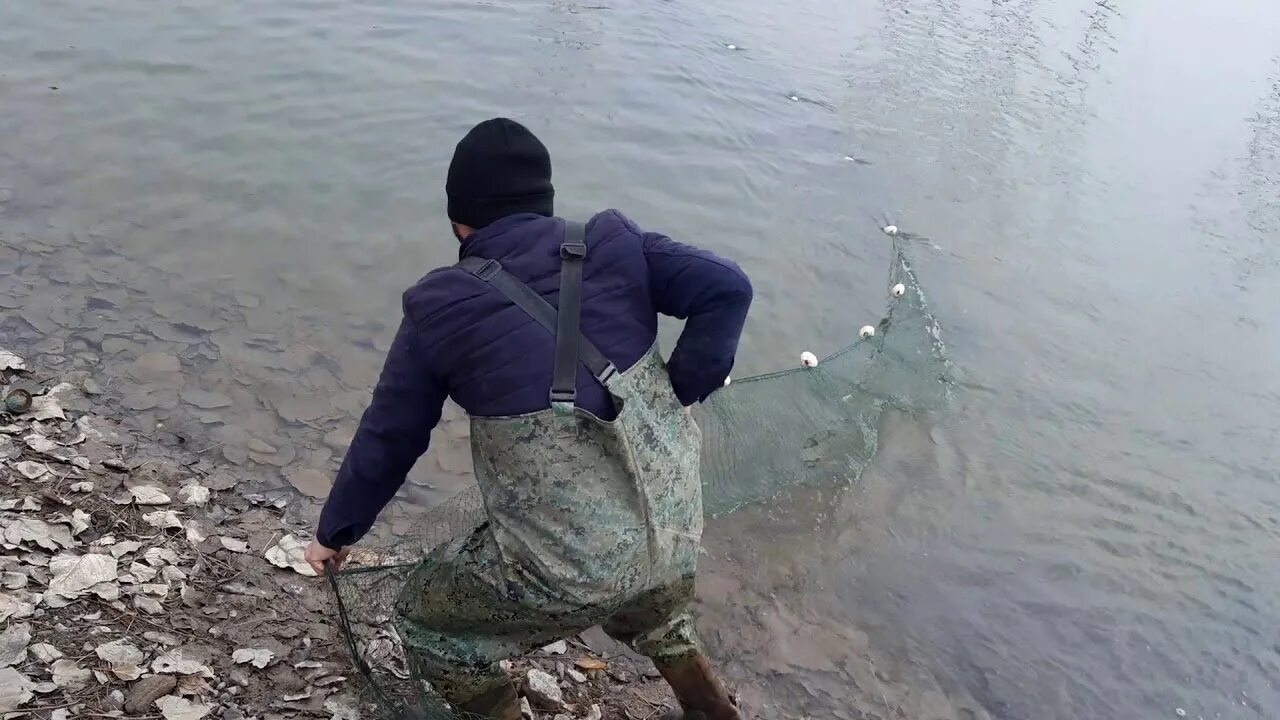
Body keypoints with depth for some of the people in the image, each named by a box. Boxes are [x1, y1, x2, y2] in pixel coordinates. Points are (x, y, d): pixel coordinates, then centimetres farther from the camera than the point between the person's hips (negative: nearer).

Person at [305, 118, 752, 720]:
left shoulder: (440, 309, -4)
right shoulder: (613, 244, 1)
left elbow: (386, 441, 6)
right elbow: (727, 288, -7)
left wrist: (334, 533, 22)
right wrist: (678, 393, 1)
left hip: (569, 567, -5)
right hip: (678, 537, 5)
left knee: (425, 622, 21)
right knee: (639, 589, 40)